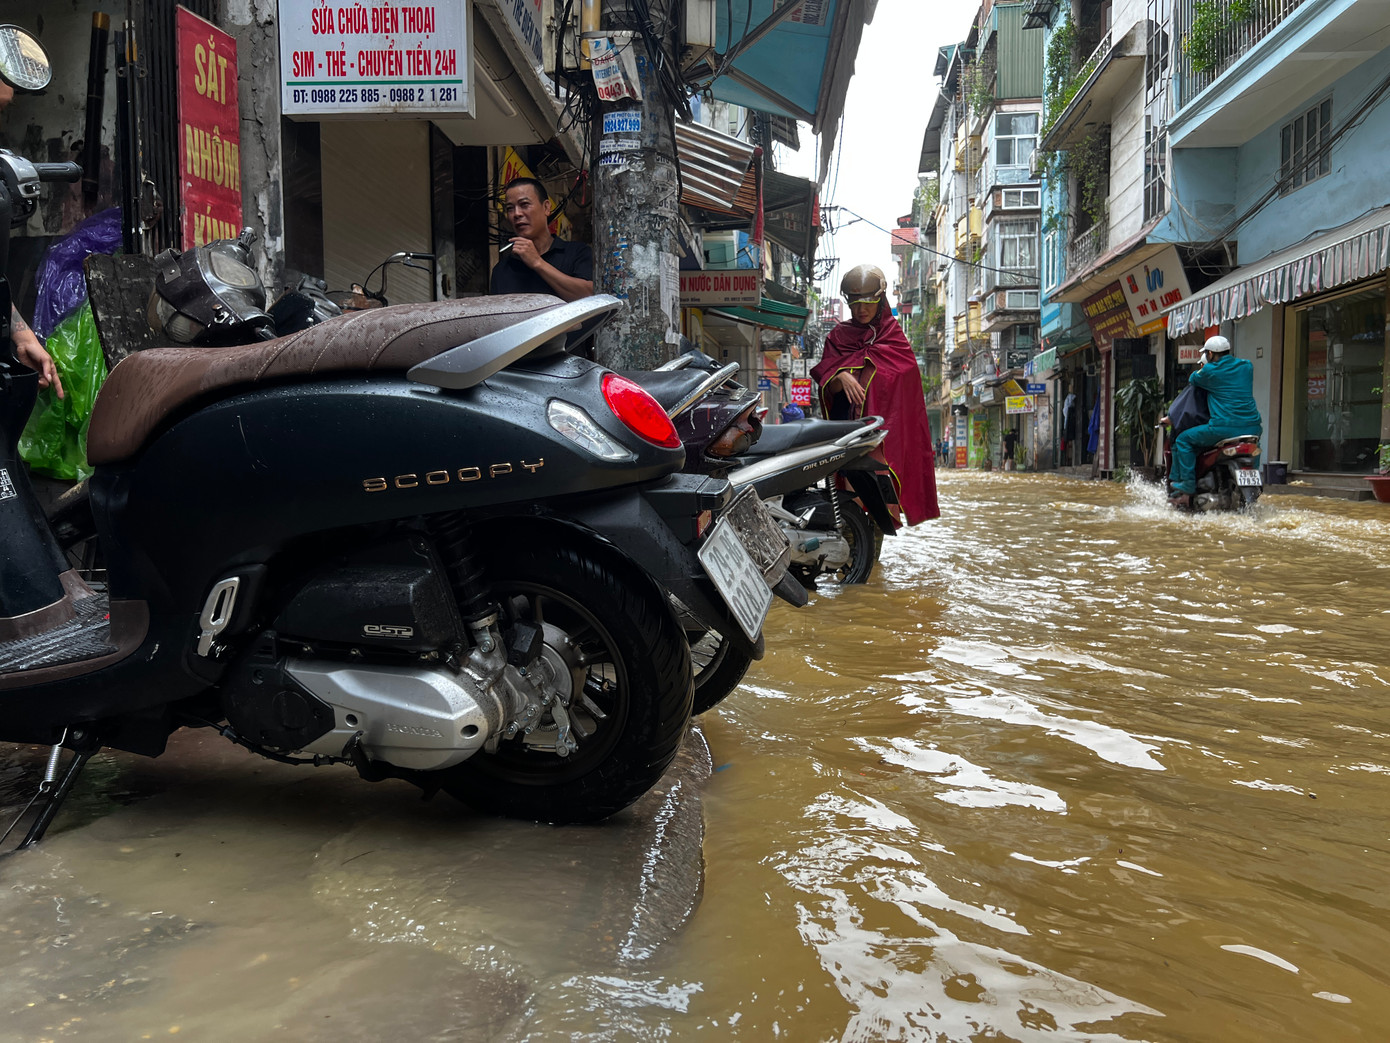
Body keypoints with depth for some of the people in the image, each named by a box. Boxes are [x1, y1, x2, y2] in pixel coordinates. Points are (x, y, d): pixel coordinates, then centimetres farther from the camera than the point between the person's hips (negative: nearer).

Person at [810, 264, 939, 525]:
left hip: (886, 423, -1)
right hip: (847, 423, 1)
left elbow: (908, 384, 9)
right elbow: (827, 385, 6)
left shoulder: (893, 335, 17)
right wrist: (840, 377, -16)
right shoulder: (837, 336, 18)